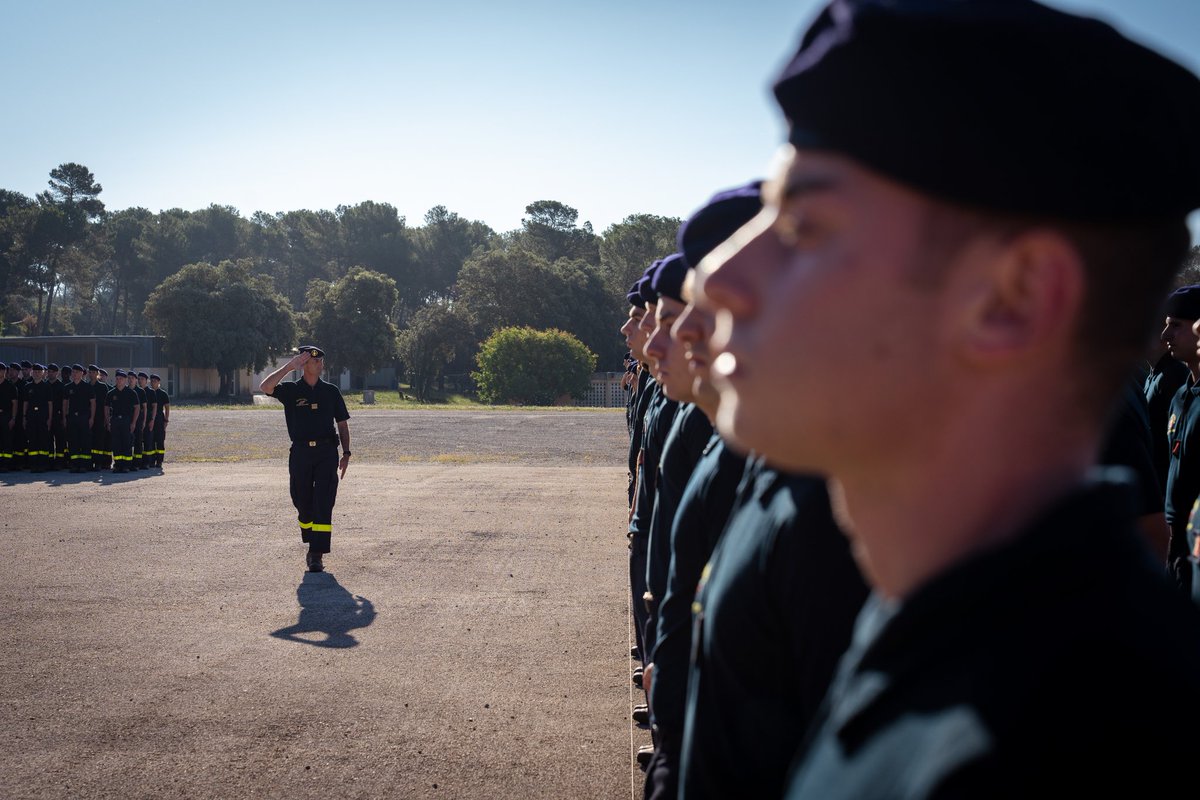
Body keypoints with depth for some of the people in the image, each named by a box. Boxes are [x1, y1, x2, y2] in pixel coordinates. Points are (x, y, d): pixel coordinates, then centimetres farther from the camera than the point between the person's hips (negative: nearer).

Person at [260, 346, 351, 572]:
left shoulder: (331, 391, 10)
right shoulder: (291, 390, 4)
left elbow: (342, 424, 14)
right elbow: (266, 387, -16)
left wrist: (346, 453, 7)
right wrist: (289, 366, -15)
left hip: (326, 452, 0)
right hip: (300, 452, 0)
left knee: (323, 504, -9)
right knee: (303, 503, 8)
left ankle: (317, 555, -11)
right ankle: (311, 545, 28)